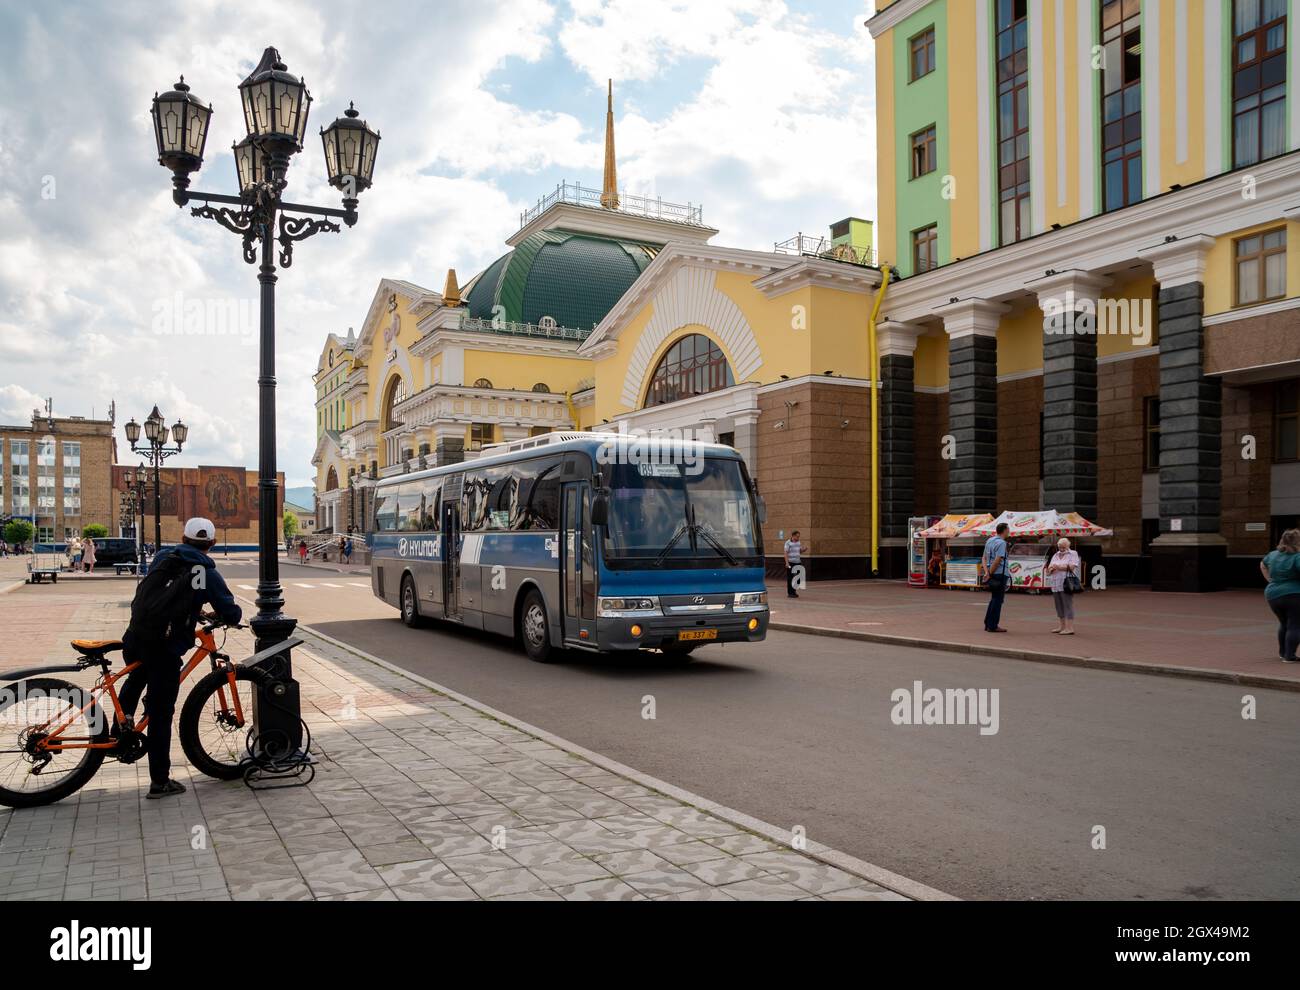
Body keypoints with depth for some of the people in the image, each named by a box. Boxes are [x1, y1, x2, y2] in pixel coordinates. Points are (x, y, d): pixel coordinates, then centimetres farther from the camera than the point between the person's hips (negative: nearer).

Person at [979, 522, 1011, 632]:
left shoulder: (989, 540, 13)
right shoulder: (1001, 543, -14)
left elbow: (984, 558, 11)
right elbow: (998, 560, -21)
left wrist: (987, 572, 0)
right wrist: (990, 573, -13)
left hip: (992, 574, 8)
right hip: (1000, 574, -8)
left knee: (994, 599, 17)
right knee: (997, 600, -2)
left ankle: (988, 624, 20)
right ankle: (992, 626, 1)